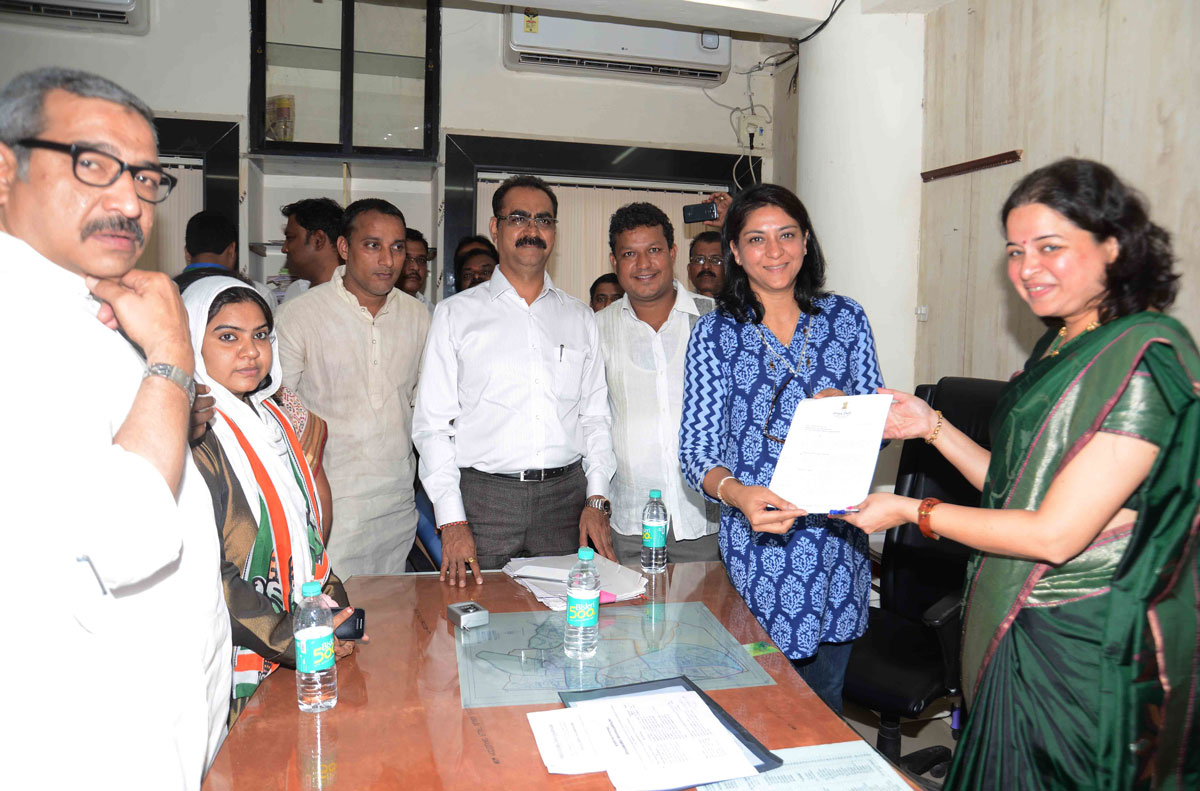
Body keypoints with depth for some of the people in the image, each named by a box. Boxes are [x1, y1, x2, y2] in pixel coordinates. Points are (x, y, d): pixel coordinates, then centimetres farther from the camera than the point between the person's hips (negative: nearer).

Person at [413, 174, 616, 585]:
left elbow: (596, 417, 13)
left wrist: (597, 499, 1)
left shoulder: (580, 318, 13)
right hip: (482, 497, -2)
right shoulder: (455, 314, 5)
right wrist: (451, 521, -8)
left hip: (566, 497, 2)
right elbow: (433, 424, 0)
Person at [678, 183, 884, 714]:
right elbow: (695, 448, -8)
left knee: (824, 700, 17)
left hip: (838, 539, 3)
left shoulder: (846, 318, 5)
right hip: (757, 541, -2)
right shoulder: (715, 333, -3)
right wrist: (738, 492, -28)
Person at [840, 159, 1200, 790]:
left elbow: (1056, 534, -23)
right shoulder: (1061, 343, 9)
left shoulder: (1146, 355, -19)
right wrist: (932, 427, 3)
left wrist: (912, 512, -14)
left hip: (1085, 657, -8)